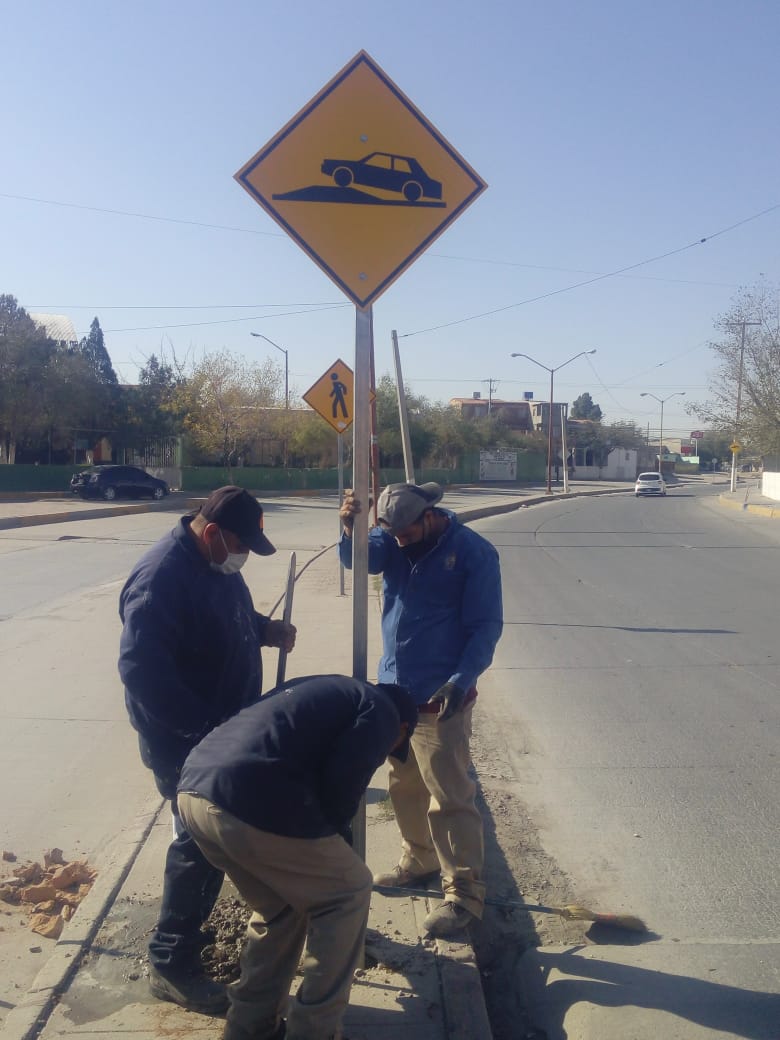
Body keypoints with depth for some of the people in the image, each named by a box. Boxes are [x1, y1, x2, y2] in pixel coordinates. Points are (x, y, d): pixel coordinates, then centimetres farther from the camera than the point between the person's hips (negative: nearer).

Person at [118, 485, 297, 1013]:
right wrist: (202, 728, -30)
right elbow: (141, 669, -33)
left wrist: (267, 629, 0)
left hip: (228, 729, 10)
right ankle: (171, 963, 17)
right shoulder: (161, 577, -27)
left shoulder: (218, 564, 4)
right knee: (201, 842, 0)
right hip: (186, 743, -10)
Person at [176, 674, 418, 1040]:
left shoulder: (328, 692, 33)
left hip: (194, 789, 8)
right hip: (251, 804, -8)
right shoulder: (382, 712, 12)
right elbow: (341, 778, -4)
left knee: (279, 906, 29)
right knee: (349, 892, 16)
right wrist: (335, 834, 16)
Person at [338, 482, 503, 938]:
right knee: (405, 787, 21)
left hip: (441, 698, -6)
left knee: (450, 798, -2)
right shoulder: (394, 539, 2)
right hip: (394, 689, 7)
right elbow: (358, 557, -16)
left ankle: (465, 892, 11)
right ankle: (419, 860, 41)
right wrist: (350, 527, -37)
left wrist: (460, 682, -25)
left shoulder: (474, 553, -14)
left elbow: (486, 626, -14)